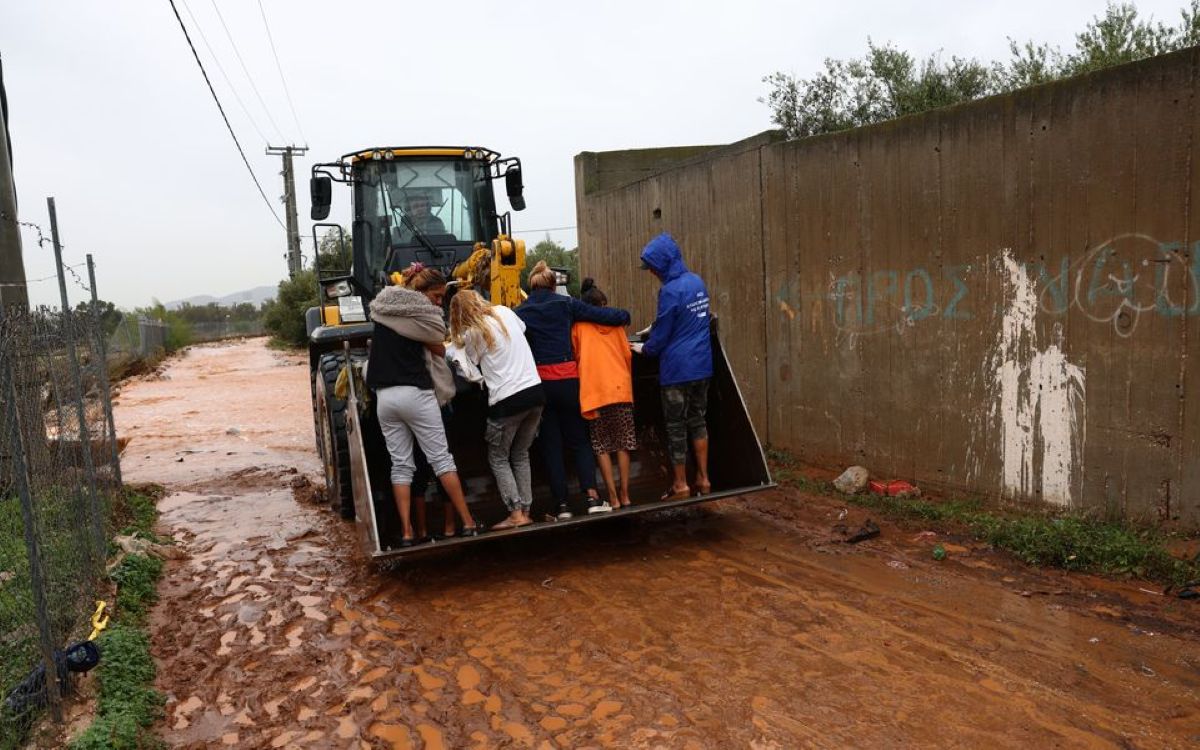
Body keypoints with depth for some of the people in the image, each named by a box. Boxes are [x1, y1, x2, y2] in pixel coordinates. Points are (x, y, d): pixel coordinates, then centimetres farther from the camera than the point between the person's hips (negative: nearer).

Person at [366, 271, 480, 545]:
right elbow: (440, 350, -1)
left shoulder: (383, 307, 11)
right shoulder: (417, 311, -7)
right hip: (414, 393, -5)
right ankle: (468, 523, 4)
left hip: (384, 396, 6)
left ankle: (406, 532, 2)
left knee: (401, 465, 7)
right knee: (441, 458, 1)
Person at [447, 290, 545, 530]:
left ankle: (516, 513, 3)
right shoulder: (505, 312, 9)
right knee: (521, 455, 17)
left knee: (498, 458, 10)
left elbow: (472, 372, 5)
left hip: (507, 400, -6)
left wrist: (456, 346, 16)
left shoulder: (472, 333, -6)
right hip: (535, 391, 6)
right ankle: (526, 512, 15)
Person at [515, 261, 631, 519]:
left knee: (551, 445, 8)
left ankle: (562, 506, 6)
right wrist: (625, 315, 21)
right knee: (579, 440, 11)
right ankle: (592, 496, -2)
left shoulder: (520, 312, 3)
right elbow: (600, 314, 5)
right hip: (567, 379, 0)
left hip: (538, 382, 0)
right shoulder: (565, 304, 2)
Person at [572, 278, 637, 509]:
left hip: (594, 392, -2)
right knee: (622, 443, 10)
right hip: (620, 388, 2)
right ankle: (625, 495, 9)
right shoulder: (615, 323, 9)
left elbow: (576, 358, 8)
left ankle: (613, 498, 0)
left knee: (602, 446, 5)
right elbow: (628, 355, 8)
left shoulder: (579, 326, 5)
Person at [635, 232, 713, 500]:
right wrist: (655, 327, 21)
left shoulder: (670, 290, -18)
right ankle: (703, 479, 22)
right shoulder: (697, 282, 7)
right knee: (698, 420, 17)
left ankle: (681, 485, 13)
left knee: (676, 426, 5)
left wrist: (644, 349, 7)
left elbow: (662, 335, -11)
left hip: (677, 369, -8)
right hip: (702, 365, 8)